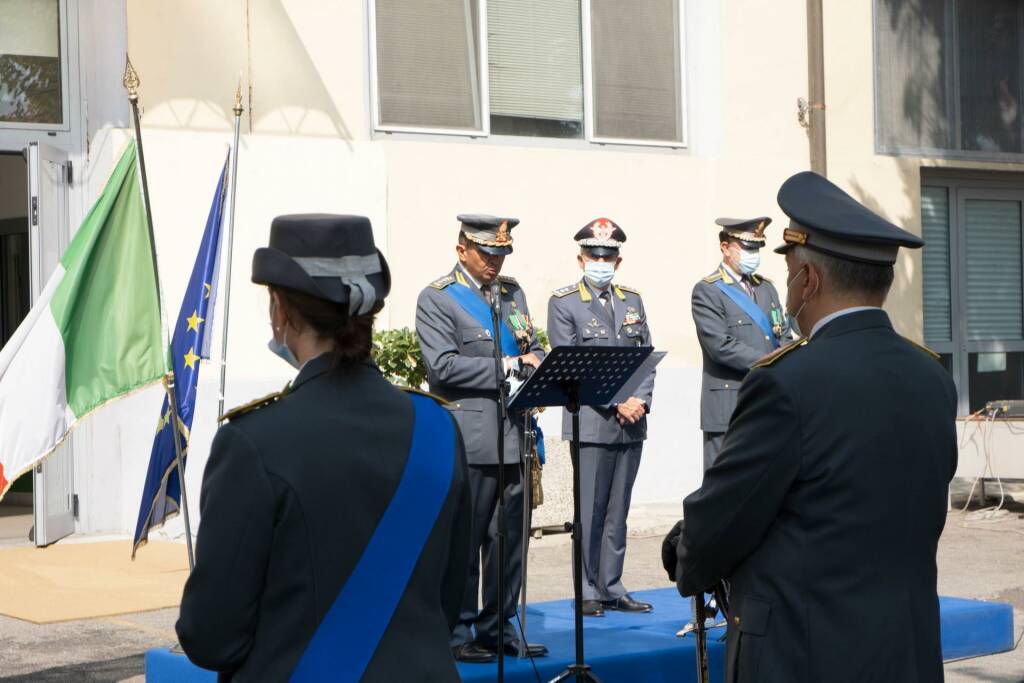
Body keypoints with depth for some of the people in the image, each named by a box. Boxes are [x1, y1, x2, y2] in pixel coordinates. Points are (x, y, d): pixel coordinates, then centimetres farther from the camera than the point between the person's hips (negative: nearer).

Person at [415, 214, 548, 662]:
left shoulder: (513, 292, 18)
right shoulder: (437, 299, -4)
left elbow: (533, 348, 22)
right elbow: (442, 365, -14)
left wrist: (532, 362, -3)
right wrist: (506, 365, -15)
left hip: (513, 437, 7)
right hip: (468, 441, -6)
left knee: (509, 537, 10)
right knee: (463, 540, -2)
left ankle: (498, 628, 20)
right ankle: (456, 633, 7)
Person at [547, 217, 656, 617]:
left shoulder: (632, 301, 14)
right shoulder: (563, 303, -1)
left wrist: (641, 400, -6)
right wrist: (616, 402, -14)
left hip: (632, 424, 5)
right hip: (591, 423, -5)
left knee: (618, 511, 9)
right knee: (590, 512, -2)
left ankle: (612, 589, 16)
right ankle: (588, 592, 7)